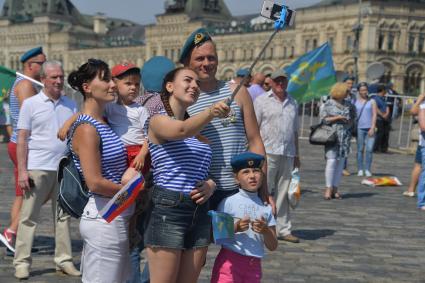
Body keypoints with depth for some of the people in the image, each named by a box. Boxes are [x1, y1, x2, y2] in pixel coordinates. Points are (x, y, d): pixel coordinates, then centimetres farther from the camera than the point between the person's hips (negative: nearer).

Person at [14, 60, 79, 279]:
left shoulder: (70, 105, 11)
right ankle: (21, 262, 8)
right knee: (29, 217, 1)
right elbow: (22, 139, -1)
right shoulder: (31, 104, 1)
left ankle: (64, 260, 17)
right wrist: (22, 170, -9)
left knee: (63, 216, 8)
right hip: (37, 168, -3)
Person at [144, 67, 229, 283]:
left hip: (199, 213, 7)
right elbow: (181, 130, -27)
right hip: (168, 210, -7)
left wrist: (211, 183, 1)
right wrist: (209, 113, -46)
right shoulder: (158, 121, -5)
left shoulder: (198, 131, 18)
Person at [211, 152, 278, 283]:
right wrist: (235, 228, -19)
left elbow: (273, 246, 7)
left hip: (254, 265, 4)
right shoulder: (229, 202, -5)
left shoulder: (265, 207, 7)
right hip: (230, 261, -4)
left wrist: (265, 230, -12)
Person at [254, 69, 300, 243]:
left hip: (287, 154, 5)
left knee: (283, 193, 8)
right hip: (267, 152, -5)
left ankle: (283, 229, 13)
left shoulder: (292, 103, 18)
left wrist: (296, 154, 20)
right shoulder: (262, 101, 3)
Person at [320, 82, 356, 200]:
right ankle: (328, 188, -6)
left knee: (341, 162, 4)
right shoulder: (328, 104, 0)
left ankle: (335, 188, 10)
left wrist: (350, 122, 5)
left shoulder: (348, 104, 15)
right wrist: (338, 117, -12)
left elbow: (353, 117, 26)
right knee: (331, 161, -12)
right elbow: (323, 119, -7)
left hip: (345, 136, 5)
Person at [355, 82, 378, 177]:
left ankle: (367, 169, 2)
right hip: (359, 128, 0)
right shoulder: (355, 102, 9)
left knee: (370, 149, -6)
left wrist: (372, 128, -7)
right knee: (360, 149, 2)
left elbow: (374, 115, 3)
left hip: (370, 128, 0)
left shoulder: (372, 101, 8)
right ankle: (360, 169, 7)